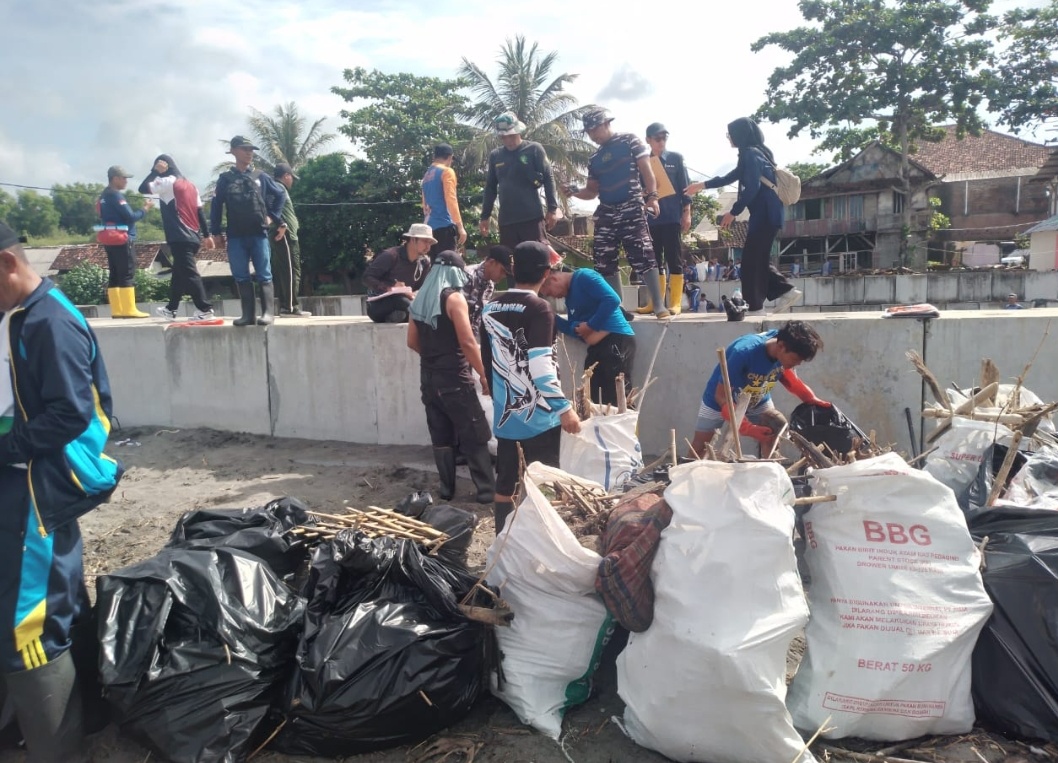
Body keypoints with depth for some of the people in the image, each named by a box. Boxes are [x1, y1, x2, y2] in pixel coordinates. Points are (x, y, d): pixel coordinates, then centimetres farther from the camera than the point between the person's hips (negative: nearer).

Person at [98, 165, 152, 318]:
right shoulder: (116, 195, -11)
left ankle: (117, 310, 6)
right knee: (127, 275, -9)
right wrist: (145, 209, -2)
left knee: (114, 275, 6)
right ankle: (129, 310, -11)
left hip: (110, 240, 9)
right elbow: (130, 216, -15)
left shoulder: (104, 196, 17)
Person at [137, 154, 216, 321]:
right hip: (193, 237, 9)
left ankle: (205, 310, -15)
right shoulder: (188, 184, 17)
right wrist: (207, 235, 16)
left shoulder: (168, 182, -5)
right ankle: (171, 309, 26)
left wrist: (155, 171, 0)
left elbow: (143, 188, -7)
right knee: (179, 273, 17)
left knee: (189, 274, -10)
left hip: (180, 237, -9)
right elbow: (200, 211, 15)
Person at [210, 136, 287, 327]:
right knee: (241, 277, 4)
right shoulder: (225, 179, 6)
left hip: (259, 234, -1)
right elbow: (217, 205, 6)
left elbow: (280, 194, 16)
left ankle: (267, 313, -2)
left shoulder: (260, 176, 5)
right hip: (235, 236, 1)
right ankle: (248, 314, 8)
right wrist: (215, 232, 1)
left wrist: (273, 216, 8)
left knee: (264, 275, -2)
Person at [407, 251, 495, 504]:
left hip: (429, 378, 7)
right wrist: (484, 375, -11)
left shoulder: (420, 299, 10)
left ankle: (447, 489, 20)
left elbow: (413, 341, 13)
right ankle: (487, 490, 4)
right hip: (454, 379, -7)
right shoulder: (453, 298, -11)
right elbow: (467, 342, -17)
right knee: (475, 436, 1)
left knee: (441, 437, 13)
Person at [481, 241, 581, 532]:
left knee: (504, 486, 13)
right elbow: (540, 368, -22)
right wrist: (565, 408, -18)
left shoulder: (491, 308, 7)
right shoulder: (539, 309, -14)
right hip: (538, 416, -6)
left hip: (504, 415, 7)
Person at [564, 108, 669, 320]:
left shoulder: (629, 141, 2)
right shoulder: (595, 159, 17)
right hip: (606, 212, 6)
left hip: (631, 208, -6)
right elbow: (593, 191, 20)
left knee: (642, 255, -15)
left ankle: (659, 306, -12)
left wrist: (652, 196, -17)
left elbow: (646, 169, -4)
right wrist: (576, 192, -1)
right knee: (604, 259, 2)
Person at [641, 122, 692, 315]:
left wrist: (686, 213, -3)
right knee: (655, 261, 6)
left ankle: (675, 303, -2)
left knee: (674, 260, -3)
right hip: (651, 218, 3)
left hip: (672, 217, -3)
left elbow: (685, 186, 4)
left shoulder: (676, 158, 6)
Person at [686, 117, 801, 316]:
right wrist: (702, 185, 35)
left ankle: (755, 307, -1)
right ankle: (785, 291, 12)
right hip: (767, 214, 10)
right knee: (758, 259, 14)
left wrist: (733, 212, -14)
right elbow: (731, 177, 31)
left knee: (751, 261, -5)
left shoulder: (750, 153, -11)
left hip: (765, 214, -10)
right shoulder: (754, 153, 20)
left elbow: (752, 188, -20)